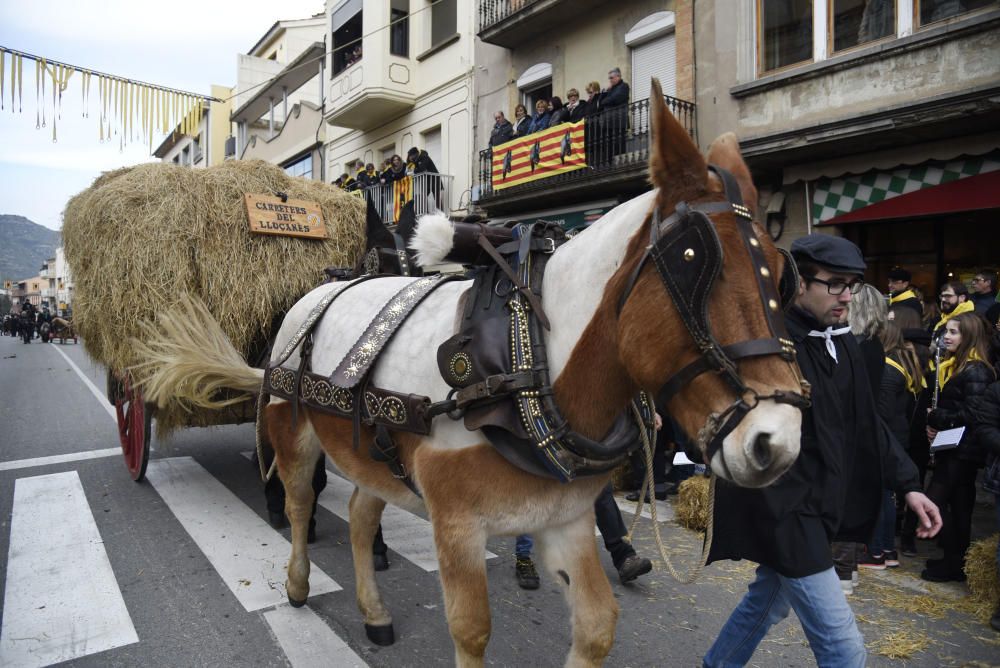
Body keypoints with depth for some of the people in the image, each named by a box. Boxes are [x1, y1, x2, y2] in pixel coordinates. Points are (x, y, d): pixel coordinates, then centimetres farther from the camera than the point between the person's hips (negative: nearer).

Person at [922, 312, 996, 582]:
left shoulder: (976, 370, -15)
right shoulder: (954, 366, 14)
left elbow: (972, 414, -20)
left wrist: (936, 417, -12)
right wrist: (935, 426, 3)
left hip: (963, 449, -10)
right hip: (953, 446, 10)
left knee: (936, 500, -8)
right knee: (959, 505, 14)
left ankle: (953, 564, 2)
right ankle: (958, 560, 23)